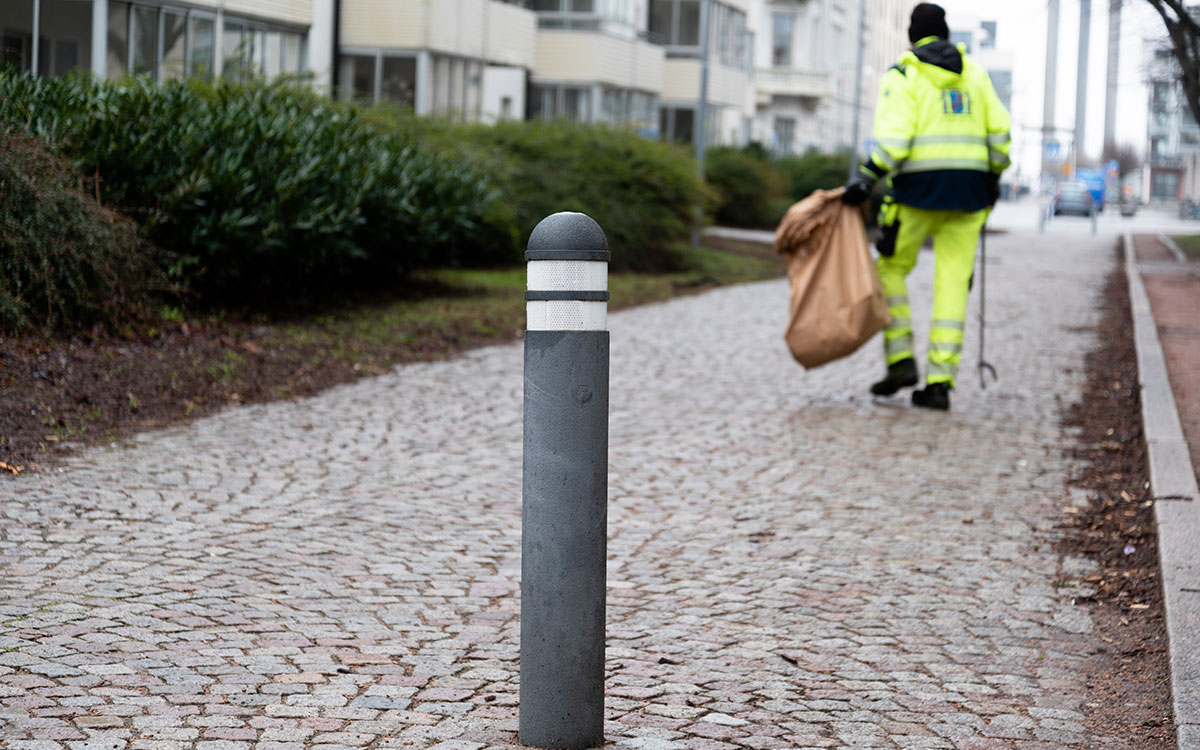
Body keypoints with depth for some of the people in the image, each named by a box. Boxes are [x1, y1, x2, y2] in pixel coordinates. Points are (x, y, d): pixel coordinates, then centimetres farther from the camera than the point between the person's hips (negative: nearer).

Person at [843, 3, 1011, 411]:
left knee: (890, 270, 13)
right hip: (967, 189, 4)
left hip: (919, 187, -4)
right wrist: (993, 177, 23)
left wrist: (867, 178, -17)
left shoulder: (902, 76, 0)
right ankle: (939, 383, -4)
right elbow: (999, 131, 10)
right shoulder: (974, 73, 14)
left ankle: (901, 361, 2)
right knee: (952, 285, 2)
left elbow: (894, 137, -15)